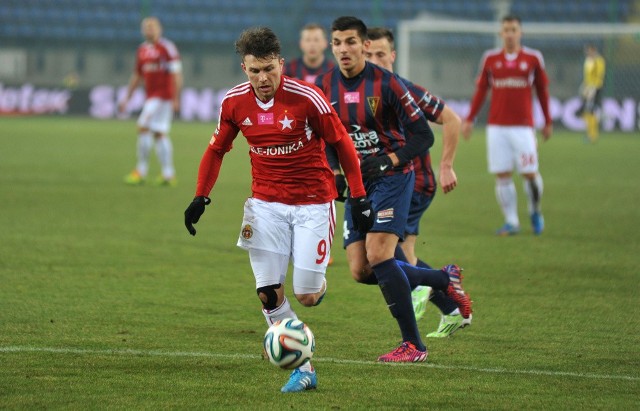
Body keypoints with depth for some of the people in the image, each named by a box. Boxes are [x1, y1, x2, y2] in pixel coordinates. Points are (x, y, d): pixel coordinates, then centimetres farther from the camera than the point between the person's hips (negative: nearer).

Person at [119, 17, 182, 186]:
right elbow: (137, 76, 23)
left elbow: (176, 75, -11)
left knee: (143, 127, -13)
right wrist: (126, 98, 22)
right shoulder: (142, 50, 15)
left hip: (163, 95, -8)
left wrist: (176, 99, -17)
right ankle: (168, 174, 9)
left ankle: (141, 171, -9)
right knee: (159, 134, 7)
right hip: (151, 96, 8)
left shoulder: (167, 48, -8)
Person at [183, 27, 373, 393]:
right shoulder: (234, 103, -5)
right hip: (266, 204, 4)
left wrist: (359, 197, -7)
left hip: (313, 204, -4)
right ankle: (304, 369, 9)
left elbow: (343, 144, -7)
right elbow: (217, 149, 11)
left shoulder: (307, 98, -17)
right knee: (268, 294, -5)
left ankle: (317, 282, 34)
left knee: (306, 296, -5)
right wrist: (201, 197, 2)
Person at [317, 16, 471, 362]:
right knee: (360, 271, -1)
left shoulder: (385, 83, -13)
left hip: (391, 177, -6)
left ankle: (413, 345, -10)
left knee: (378, 256, -20)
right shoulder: (324, 86, 1)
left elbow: (423, 135, -9)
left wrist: (389, 161, -22)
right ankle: (444, 279, 20)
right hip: (356, 183, 6)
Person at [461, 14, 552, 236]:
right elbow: (480, 90, 12)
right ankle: (511, 222, 9)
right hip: (496, 126, 1)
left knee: (530, 174, -5)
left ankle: (535, 212, 21)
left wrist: (548, 122, 12)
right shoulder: (490, 58, 6)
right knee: (502, 176, -1)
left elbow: (542, 91, 10)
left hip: (523, 126, -1)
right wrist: (469, 119, 8)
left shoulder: (533, 58, 3)